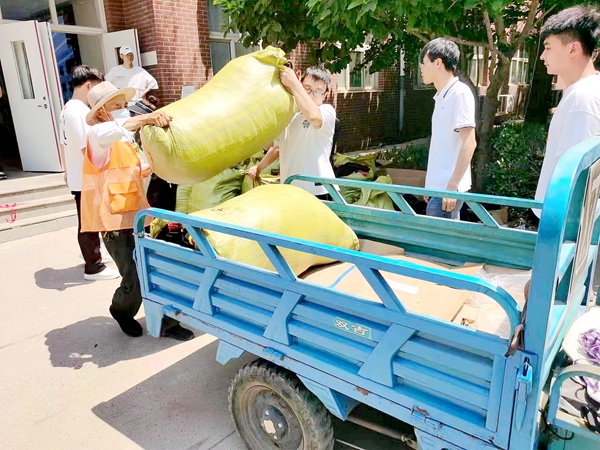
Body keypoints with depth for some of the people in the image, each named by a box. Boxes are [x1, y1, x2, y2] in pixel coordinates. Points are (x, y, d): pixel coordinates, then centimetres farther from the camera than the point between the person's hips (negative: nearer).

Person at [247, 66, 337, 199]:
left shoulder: (327, 111, -5)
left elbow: (313, 116, -31)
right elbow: (278, 147, 29)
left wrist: (293, 83, -23)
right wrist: (259, 167, 33)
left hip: (318, 191, -6)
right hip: (289, 190, 6)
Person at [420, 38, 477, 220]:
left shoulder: (460, 93, -10)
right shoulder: (441, 96, 14)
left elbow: (469, 143, -17)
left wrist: (452, 186, -20)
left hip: (448, 187, -8)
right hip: (438, 186, 8)